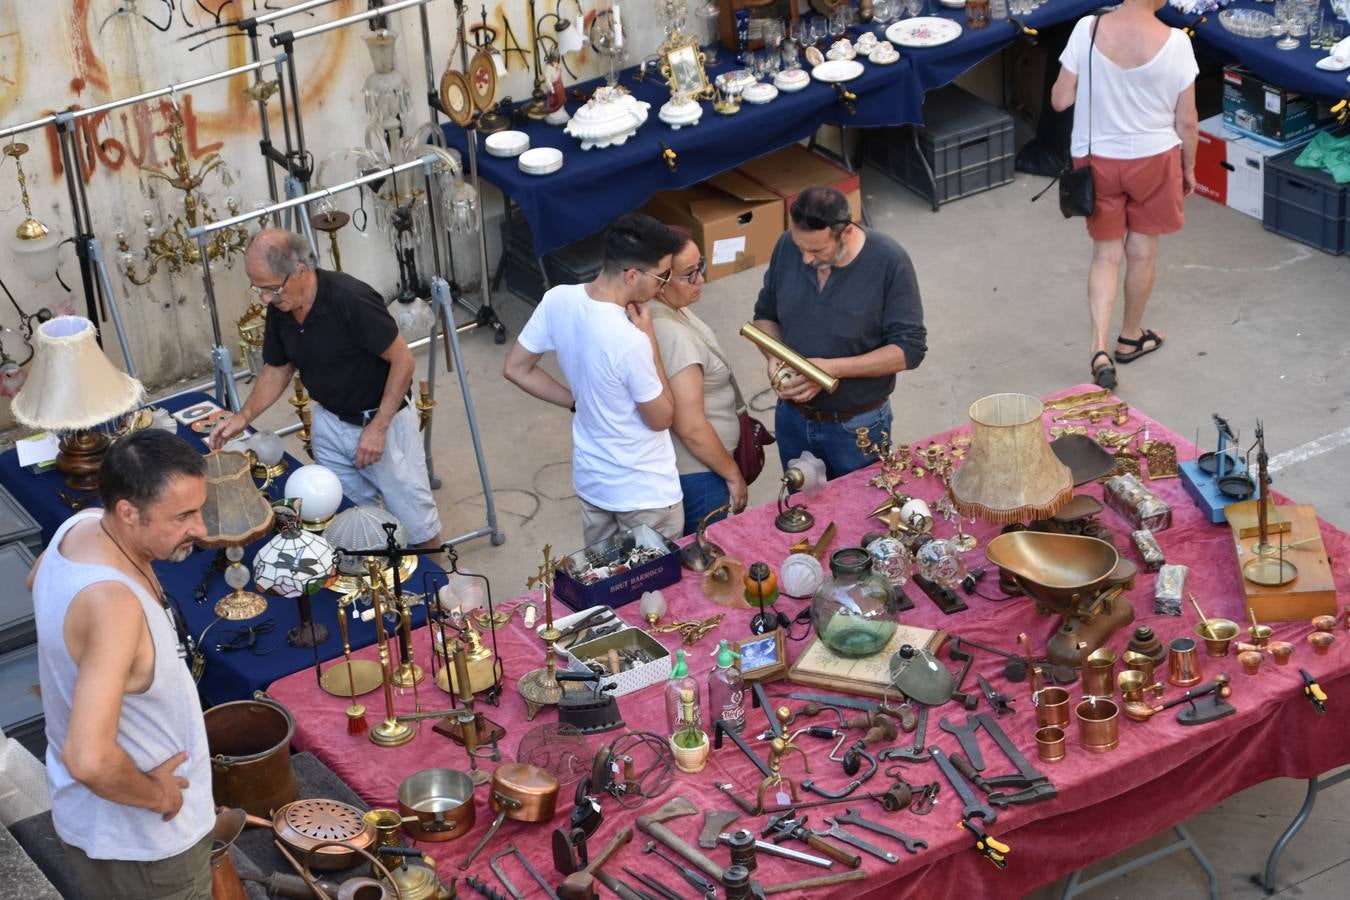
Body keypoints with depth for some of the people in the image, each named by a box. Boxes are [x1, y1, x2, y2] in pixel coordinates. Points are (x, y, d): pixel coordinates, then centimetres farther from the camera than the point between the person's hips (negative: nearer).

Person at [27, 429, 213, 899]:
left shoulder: (82, 525, -9)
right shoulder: (114, 603, -37)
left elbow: (37, 579, 17)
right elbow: (90, 760, -43)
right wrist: (156, 794, -24)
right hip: (142, 843, -8)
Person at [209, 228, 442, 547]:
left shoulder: (351, 299, -29)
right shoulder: (279, 309, -6)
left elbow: (402, 359, -21)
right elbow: (277, 369, 9)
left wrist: (378, 428, -21)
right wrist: (244, 416, -6)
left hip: (381, 417, -6)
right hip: (330, 422, 6)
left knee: (416, 523, 1)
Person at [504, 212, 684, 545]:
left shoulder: (558, 300, -13)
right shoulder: (630, 341, -33)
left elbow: (516, 369, 2)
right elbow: (662, 418, -17)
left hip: (590, 479, 7)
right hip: (645, 492, -7)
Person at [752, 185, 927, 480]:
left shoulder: (889, 262, -21)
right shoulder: (788, 246, -9)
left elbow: (909, 348, -19)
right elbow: (765, 313, 6)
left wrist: (832, 368, -27)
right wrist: (774, 357, -14)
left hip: (857, 427, -4)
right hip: (792, 419, 4)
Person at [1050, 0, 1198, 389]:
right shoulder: (1174, 42, -18)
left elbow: (1060, 100, -9)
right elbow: (1187, 121, -9)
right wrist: (1189, 168, 7)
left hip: (1097, 160, 1)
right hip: (1153, 159, -1)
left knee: (1106, 253, 13)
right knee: (1142, 250, 19)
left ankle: (1100, 350, -1)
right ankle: (1130, 337, 36)